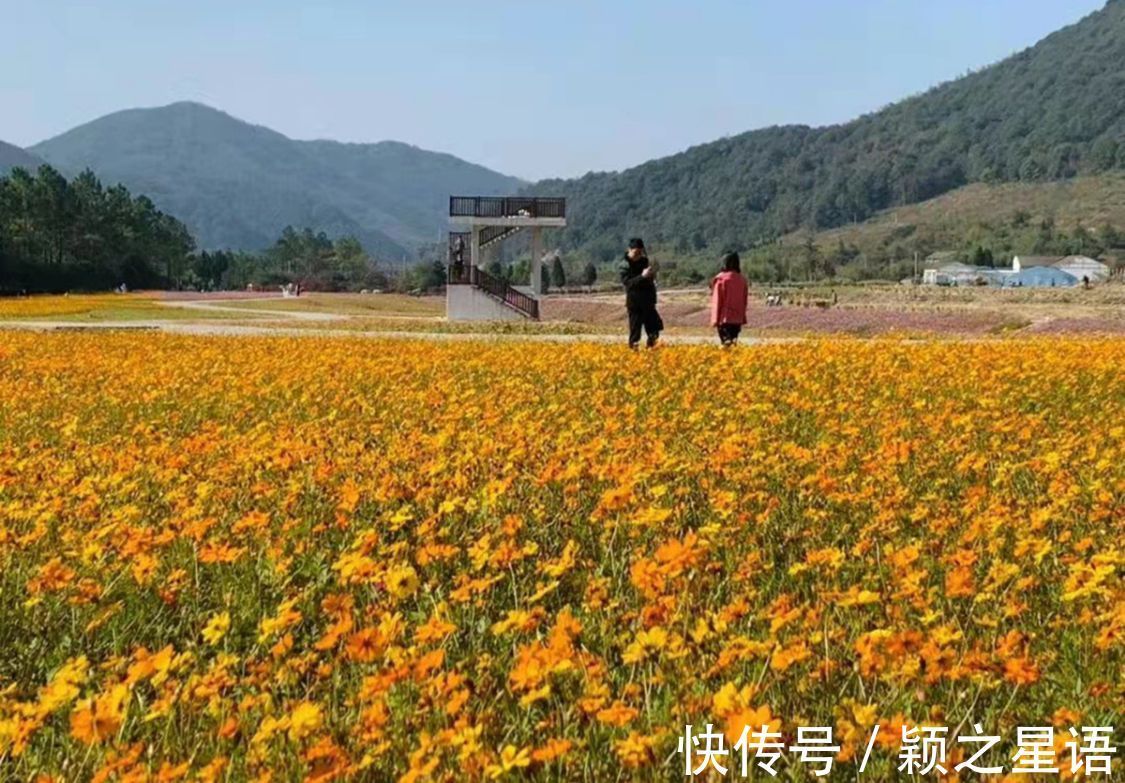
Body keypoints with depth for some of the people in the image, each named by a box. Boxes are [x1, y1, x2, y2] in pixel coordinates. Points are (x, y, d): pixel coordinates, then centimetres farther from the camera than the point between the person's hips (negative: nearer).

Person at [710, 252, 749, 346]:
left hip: (725, 318, -4)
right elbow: (744, 301, 8)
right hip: (737, 318, 4)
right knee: (733, 340, 11)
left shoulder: (721, 279, -9)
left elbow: (717, 300, -6)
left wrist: (715, 319, -2)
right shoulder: (742, 280, 4)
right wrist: (742, 318, 16)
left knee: (726, 341, -4)